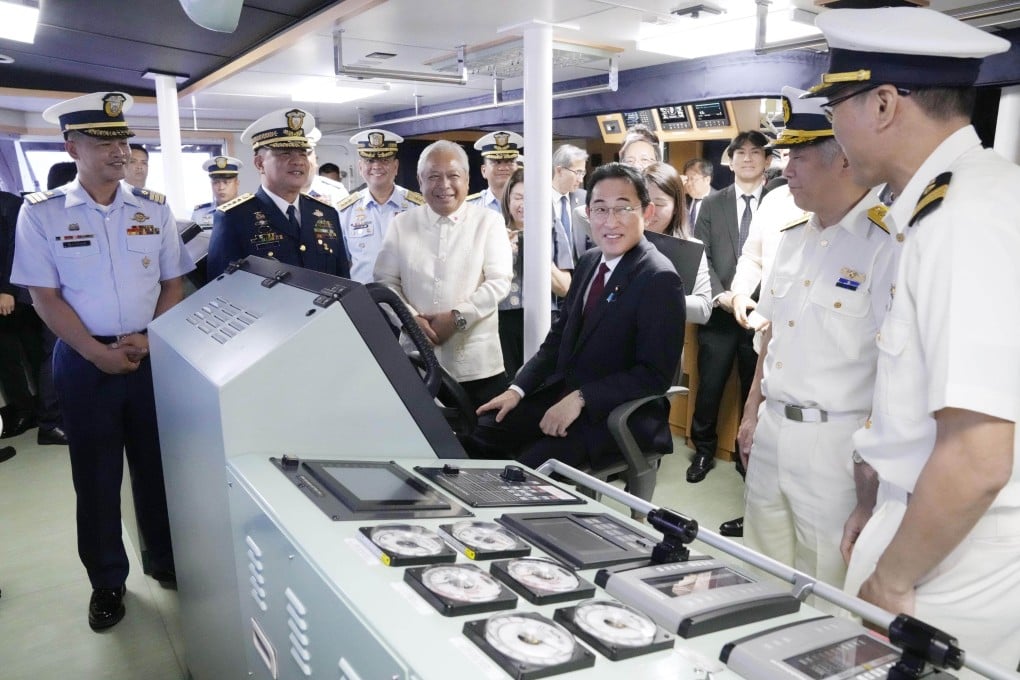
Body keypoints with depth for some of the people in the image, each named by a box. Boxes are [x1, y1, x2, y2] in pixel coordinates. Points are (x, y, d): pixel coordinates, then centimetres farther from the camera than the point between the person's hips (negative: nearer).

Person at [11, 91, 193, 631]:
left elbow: (173, 284, 4)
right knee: (96, 475, 9)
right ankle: (107, 580, 26)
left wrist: (149, 339, -10)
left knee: (158, 466, 11)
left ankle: (165, 559, 31)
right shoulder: (41, 213, -3)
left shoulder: (154, 207, 2)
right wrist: (98, 353, -13)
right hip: (84, 361, -1)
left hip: (153, 356, 2)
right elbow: (45, 297, -4)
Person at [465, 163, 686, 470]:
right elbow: (559, 336, 11)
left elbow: (654, 374, -18)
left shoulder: (660, 280, -16)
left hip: (619, 415, -7)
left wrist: (581, 398, -23)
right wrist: (518, 389, -1)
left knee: (530, 466, -24)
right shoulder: (589, 261, 8)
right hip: (564, 393, 7)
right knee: (479, 436, -8)